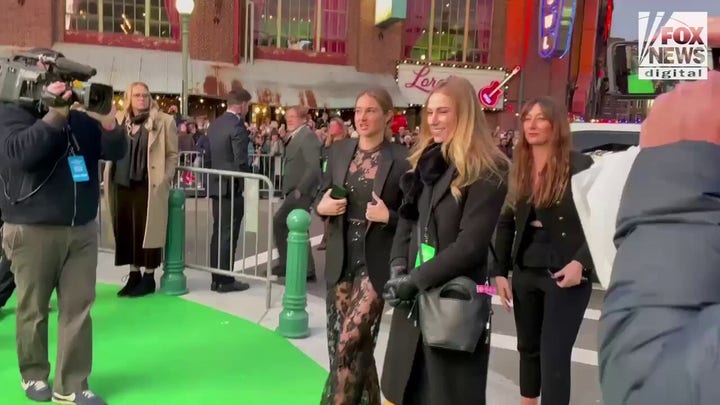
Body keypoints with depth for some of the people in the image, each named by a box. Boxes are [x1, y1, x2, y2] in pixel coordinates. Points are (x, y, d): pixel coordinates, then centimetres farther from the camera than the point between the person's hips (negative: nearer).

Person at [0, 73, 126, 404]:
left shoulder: (81, 118, 10)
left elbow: (116, 152, 4)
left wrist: (108, 121, -15)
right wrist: (55, 115, -23)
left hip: (82, 229, 4)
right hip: (32, 231, -4)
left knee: (78, 309, 3)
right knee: (33, 308, 9)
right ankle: (34, 375, 29)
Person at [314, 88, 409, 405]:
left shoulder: (402, 159, -8)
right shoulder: (338, 152, 6)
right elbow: (320, 198, 14)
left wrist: (388, 216, -21)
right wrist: (323, 207, -7)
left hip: (376, 263, -5)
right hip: (340, 260, 5)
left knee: (350, 342, -8)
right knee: (348, 343, 15)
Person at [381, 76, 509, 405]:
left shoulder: (485, 173, -12)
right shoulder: (425, 162, 10)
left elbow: (470, 244, -18)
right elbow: (407, 220, 11)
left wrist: (415, 280, -18)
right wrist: (398, 267, -5)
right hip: (413, 300, 7)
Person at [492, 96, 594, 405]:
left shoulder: (580, 166, -8)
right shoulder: (517, 169, 5)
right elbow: (505, 223, 8)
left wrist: (580, 263, -21)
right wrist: (500, 271, 3)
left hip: (564, 273, -5)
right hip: (525, 272, 5)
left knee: (554, 355, -3)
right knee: (528, 347, 18)